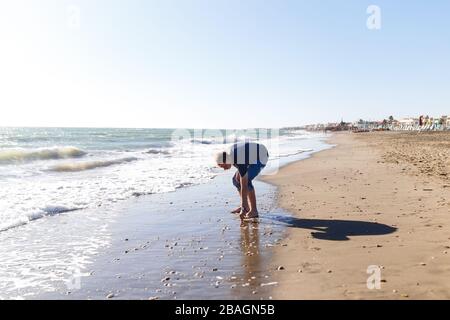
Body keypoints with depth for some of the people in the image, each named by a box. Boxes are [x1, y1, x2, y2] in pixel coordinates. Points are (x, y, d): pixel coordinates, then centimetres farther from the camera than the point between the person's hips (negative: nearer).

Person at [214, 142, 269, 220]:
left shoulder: (240, 162, -36)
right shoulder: (227, 154, -13)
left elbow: (244, 186, -36)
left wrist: (243, 209, -34)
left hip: (261, 157, -9)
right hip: (253, 157, 9)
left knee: (246, 181, -26)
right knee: (236, 180, 2)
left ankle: (254, 210, -20)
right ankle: (246, 206, 11)